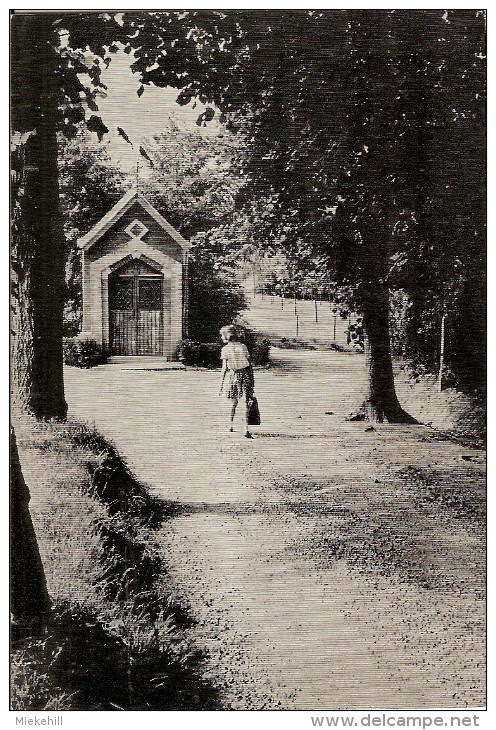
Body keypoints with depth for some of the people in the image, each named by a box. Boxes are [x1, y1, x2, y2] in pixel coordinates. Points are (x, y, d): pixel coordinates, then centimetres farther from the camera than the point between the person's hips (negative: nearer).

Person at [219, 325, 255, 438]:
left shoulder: (225, 349, -3)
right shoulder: (243, 346, 5)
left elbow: (224, 368, -5)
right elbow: (250, 365, 5)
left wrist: (221, 385, -1)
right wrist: (252, 381, 12)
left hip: (233, 376, -1)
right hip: (246, 375, 1)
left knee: (233, 402, 17)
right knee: (245, 403, -2)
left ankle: (231, 425, 25)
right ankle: (246, 429, -10)